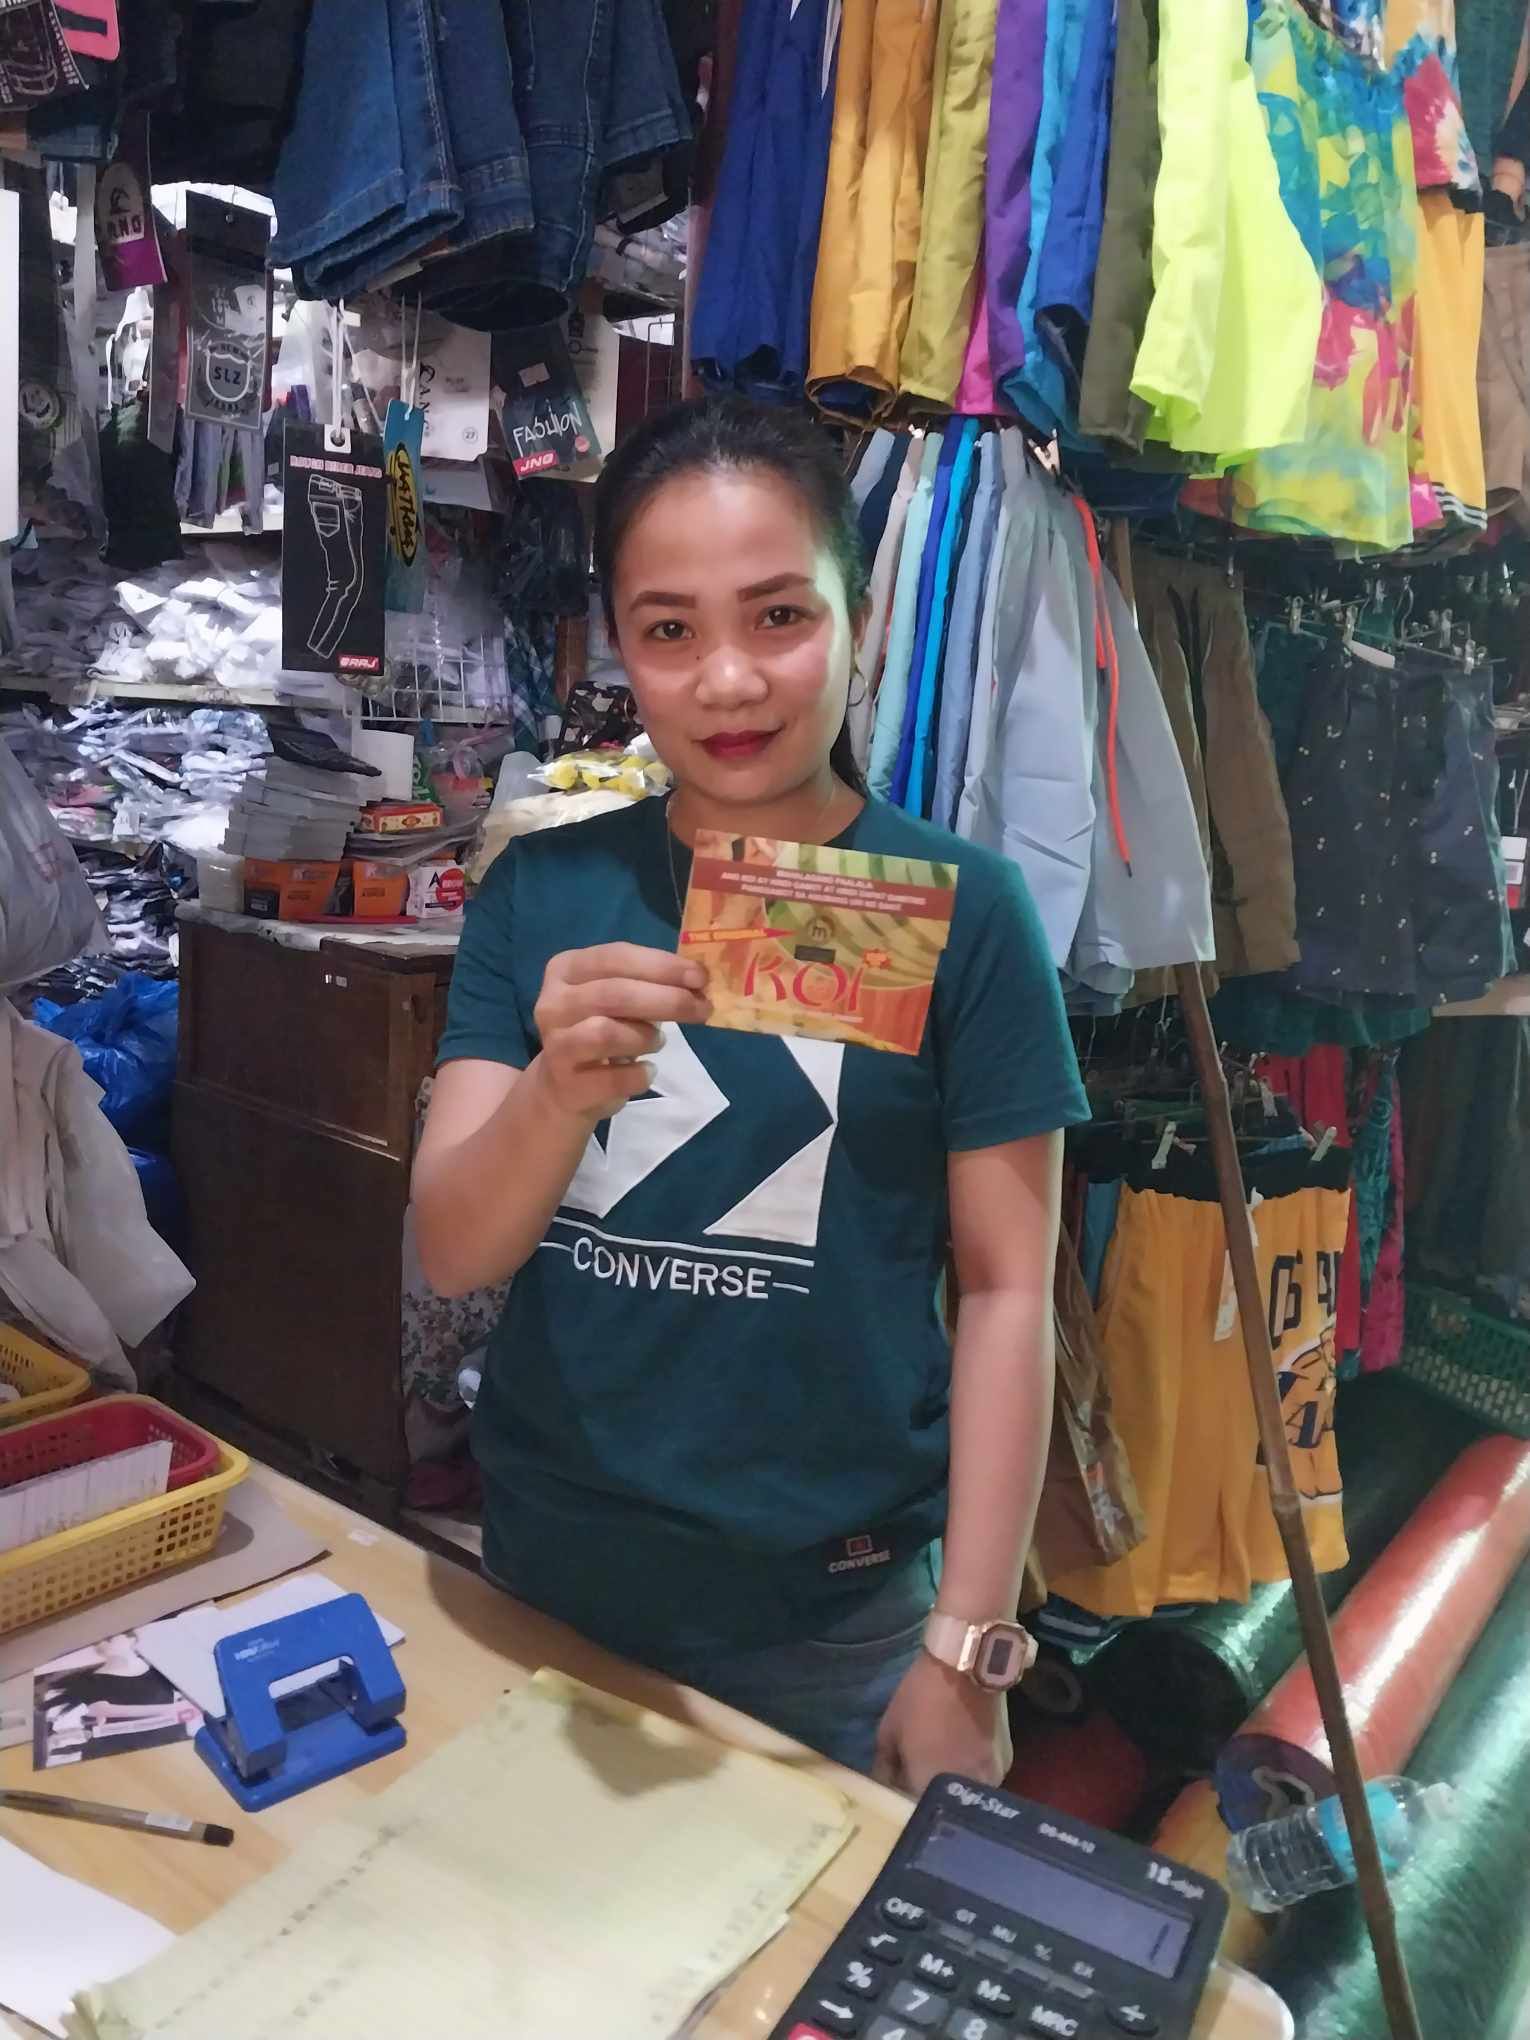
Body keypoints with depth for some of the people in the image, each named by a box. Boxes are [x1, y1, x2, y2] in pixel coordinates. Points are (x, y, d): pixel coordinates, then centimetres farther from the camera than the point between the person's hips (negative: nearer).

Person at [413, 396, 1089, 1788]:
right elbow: (451, 1252, -10)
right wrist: (560, 1090, -31)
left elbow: (1006, 1290, -9)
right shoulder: (540, 892, -4)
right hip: (546, 1577, 3)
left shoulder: (962, 909, -12)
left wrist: (967, 1651, -9)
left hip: (830, 1614, -3)